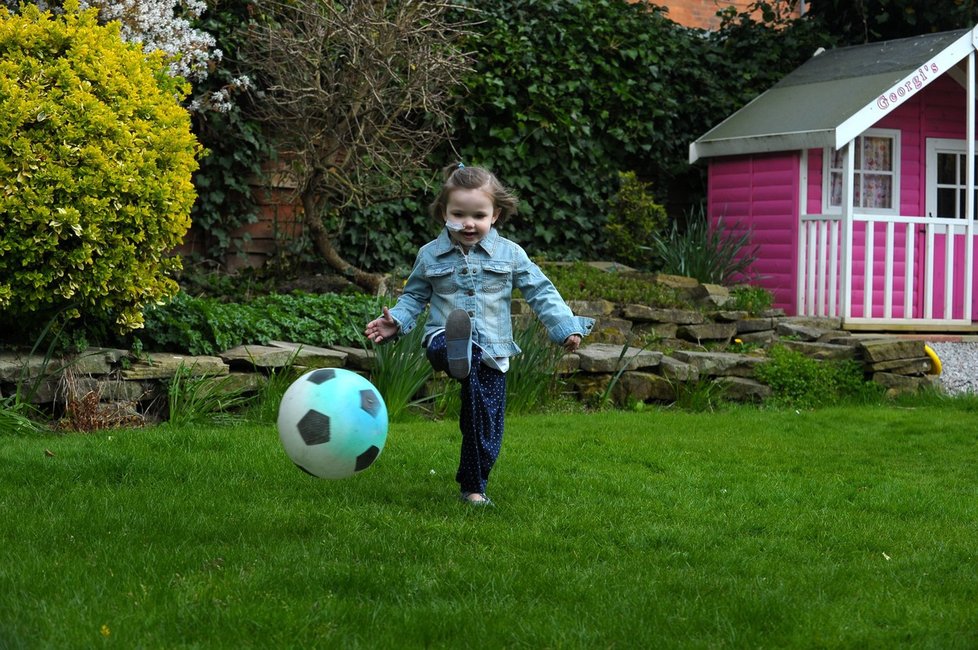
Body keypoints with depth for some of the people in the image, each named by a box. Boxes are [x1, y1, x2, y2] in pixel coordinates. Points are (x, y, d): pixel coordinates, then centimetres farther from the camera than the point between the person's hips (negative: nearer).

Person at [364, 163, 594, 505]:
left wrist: (566, 326, -6)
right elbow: (414, 296, 15)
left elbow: (540, 292, 6)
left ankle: (473, 487, 17)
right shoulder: (430, 255, 5)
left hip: (492, 351, 0)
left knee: (487, 426, 3)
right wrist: (395, 321, -4)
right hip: (444, 342, 0)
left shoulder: (510, 254, 4)